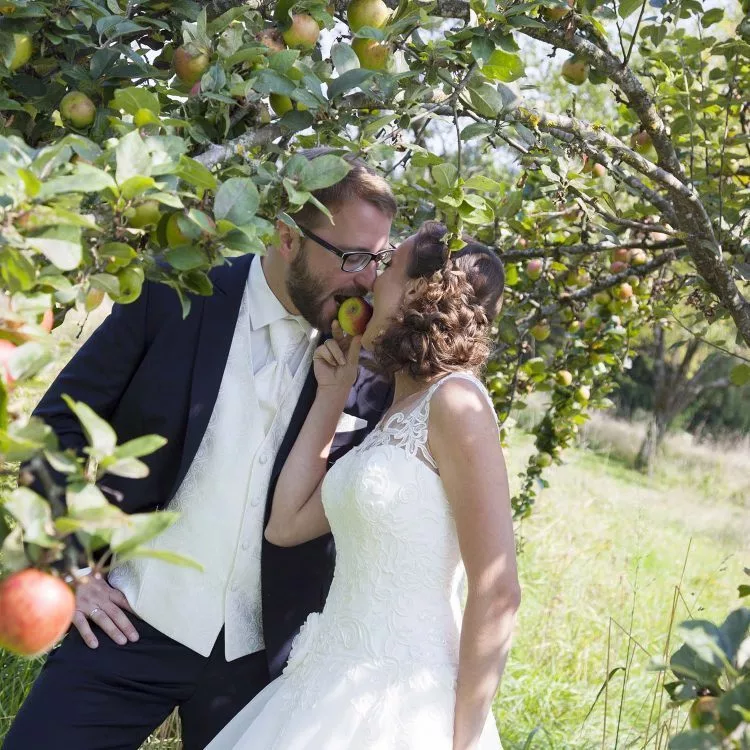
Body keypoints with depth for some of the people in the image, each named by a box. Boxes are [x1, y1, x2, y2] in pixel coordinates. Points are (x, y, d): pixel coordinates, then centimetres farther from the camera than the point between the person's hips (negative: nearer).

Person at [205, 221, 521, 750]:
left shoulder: (455, 399, -14)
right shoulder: (395, 417, 12)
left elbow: (497, 592, -17)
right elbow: (286, 524, 11)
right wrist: (332, 396, 11)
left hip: (400, 700, -9)